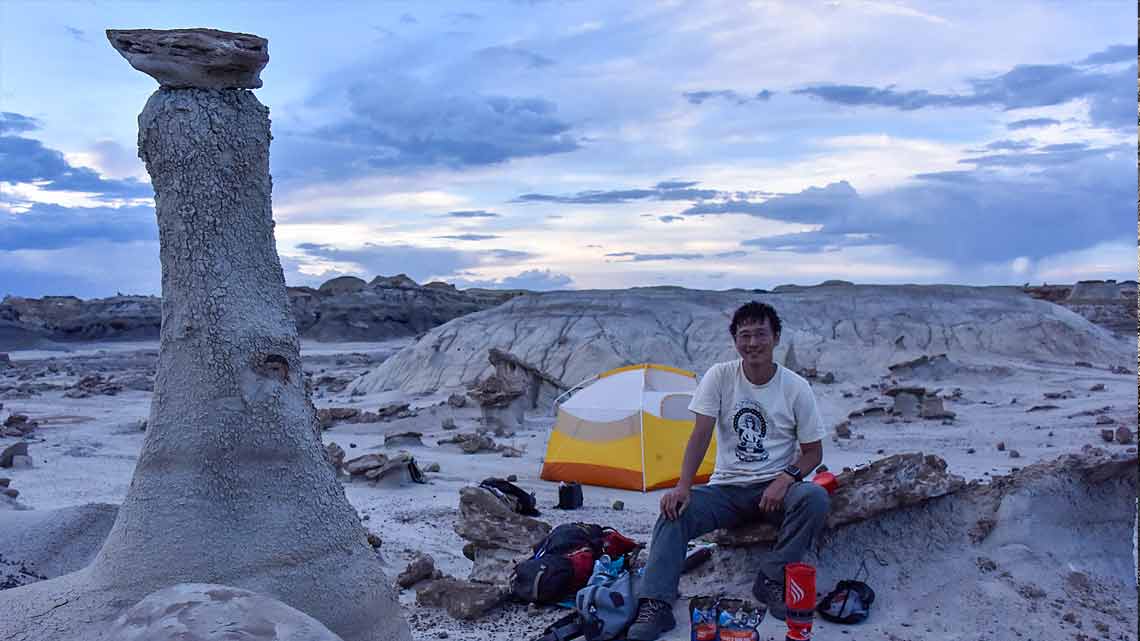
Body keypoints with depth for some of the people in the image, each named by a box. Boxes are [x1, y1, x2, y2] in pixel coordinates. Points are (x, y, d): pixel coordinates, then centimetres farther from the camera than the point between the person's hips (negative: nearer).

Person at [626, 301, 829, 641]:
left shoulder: (796, 387, -6)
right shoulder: (719, 376, -4)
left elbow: (813, 451, 0)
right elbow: (701, 435, -10)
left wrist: (786, 479, -20)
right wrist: (683, 486, -23)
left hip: (774, 489, 0)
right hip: (726, 488, 1)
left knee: (815, 498, -31)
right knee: (675, 510, -25)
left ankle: (771, 581, -16)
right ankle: (655, 606, -25)